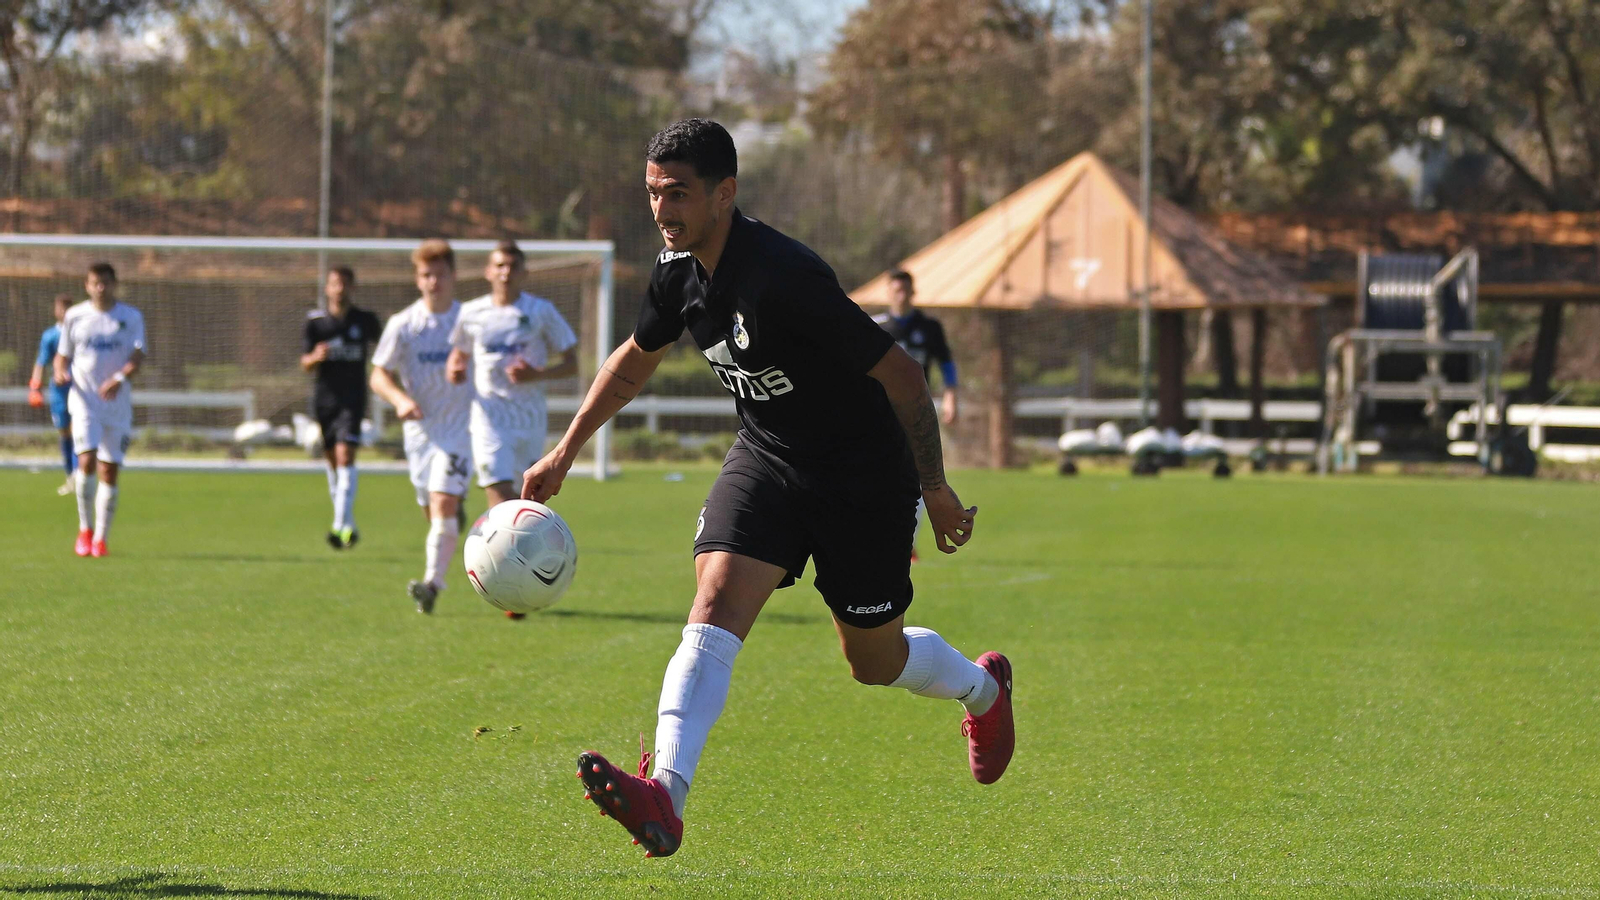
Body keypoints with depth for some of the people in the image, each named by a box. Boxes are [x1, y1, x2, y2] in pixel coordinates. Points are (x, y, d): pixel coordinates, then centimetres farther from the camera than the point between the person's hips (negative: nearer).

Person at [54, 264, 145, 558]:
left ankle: (100, 538, 9)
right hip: (84, 399, -1)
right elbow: (63, 354, 14)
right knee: (87, 459, -18)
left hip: (117, 402, 1)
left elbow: (138, 357, -6)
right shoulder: (75, 316, 6)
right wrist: (61, 372, -9)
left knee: (110, 470, 0)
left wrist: (120, 378, -26)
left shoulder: (131, 318, 3)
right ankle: (85, 529, -2)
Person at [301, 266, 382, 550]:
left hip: (353, 397, -2)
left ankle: (342, 524, -22)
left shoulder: (365, 321, 1)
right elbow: (305, 364, 0)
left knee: (345, 455, -17)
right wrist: (316, 357, -20)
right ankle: (348, 526, 22)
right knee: (332, 461, 9)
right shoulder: (316, 321, 2)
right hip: (324, 397, 2)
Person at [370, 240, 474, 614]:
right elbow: (379, 375, 3)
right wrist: (400, 399, -16)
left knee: (442, 506, -18)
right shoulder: (403, 324, 1)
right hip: (419, 428, 3)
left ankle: (432, 583, -24)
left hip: (459, 428, -3)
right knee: (433, 511, 8)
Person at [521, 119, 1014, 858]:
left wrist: (935, 491, -14)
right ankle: (665, 799, -32)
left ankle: (983, 687, 46)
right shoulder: (680, 270, -7)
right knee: (716, 601, -19)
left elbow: (902, 376, -23)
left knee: (874, 661, 11)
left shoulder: (784, 277, -30)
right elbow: (635, 359, 17)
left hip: (864, 477, -5)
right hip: (766, 458, 5)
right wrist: (565, 451, 18)